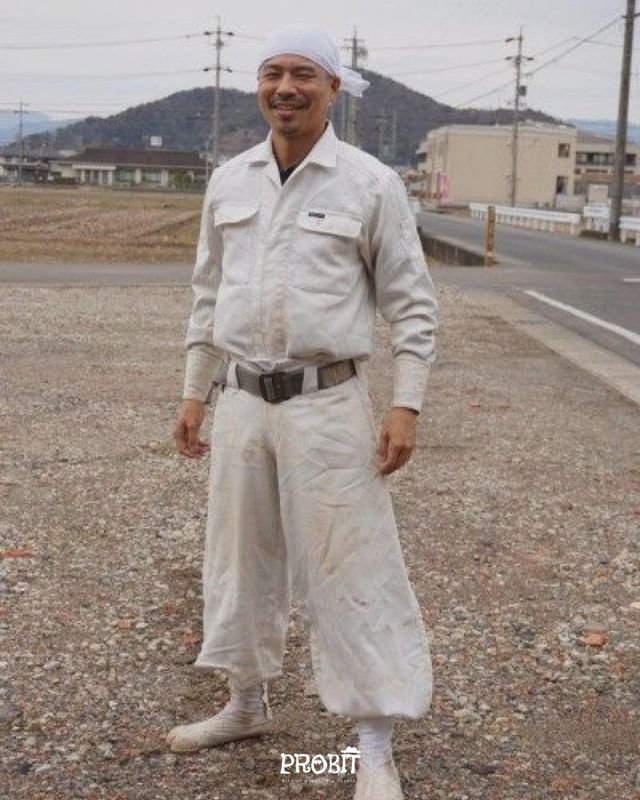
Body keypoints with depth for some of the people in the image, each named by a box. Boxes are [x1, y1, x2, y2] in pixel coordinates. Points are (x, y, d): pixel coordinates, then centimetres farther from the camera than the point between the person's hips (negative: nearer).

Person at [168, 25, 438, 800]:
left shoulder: (371, 183, -6)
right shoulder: (229, 180, 7)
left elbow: (411, 303, -4)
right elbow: (209, 294, 14)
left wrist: (406, 406, -10)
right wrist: (194, 393, 13)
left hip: (326, 405, -5)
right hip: (241, 402, 5)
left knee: (349, 571, -1)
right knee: (241, 559, 16)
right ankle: (248, 704, 36)